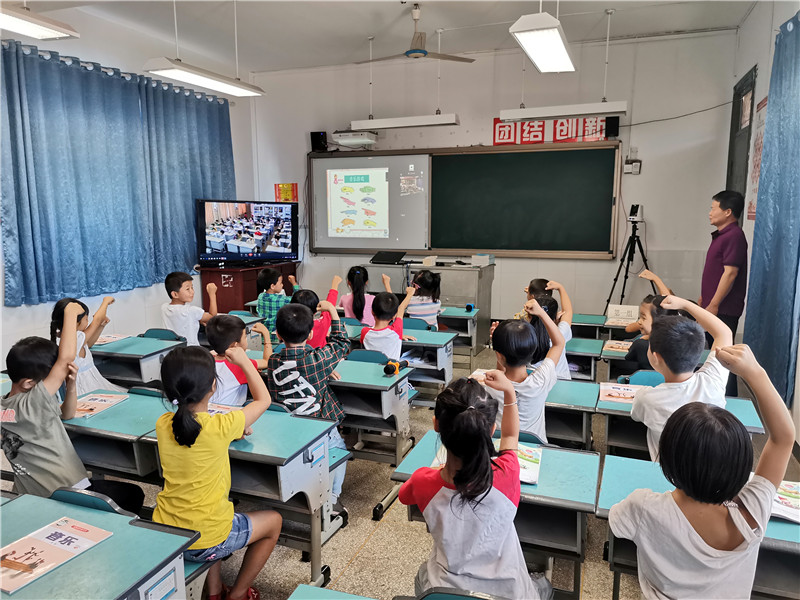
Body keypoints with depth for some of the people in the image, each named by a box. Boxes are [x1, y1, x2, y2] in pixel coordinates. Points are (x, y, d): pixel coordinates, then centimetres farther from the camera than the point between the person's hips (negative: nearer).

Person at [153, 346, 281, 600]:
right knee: (273, 521, 19)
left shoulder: (162, 425, -8)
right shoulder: (221, 427, -24)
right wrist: (244, 361, 4)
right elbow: (263, 400, -6)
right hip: (204, 545, -6)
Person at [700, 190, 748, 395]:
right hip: (713, 306, 10)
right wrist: (704, 298, 23)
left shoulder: (734, 236, -16)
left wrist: (713, 305, -21)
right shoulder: (721, 235, 14)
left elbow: (730, 273, -21)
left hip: (723, 309, -10)